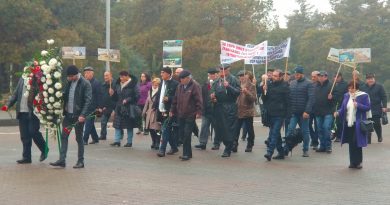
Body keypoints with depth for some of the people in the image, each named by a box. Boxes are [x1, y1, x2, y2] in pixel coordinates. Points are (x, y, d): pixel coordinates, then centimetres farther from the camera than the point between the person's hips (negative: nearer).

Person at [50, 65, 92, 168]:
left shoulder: (85, 84, -11)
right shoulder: (69, 82, 9)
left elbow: (88, 100, -15)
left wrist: (83, 115, -21)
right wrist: (63, 111, 8)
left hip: (78, 115, -6)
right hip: (68, 114, 6)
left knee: (79, 138, 3)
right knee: (64, 136, 2)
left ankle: (80, 161, 12)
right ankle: (62, 160, 4)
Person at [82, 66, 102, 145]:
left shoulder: (96, 83, -8)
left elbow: (99, 96, -10)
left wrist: (99, 107, -15)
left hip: (92, 107, -7)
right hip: (86, 107, 7)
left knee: (88, 123, -8)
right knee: (90, 124, 13)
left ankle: (85, 140, -7)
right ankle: (95, 138, 23)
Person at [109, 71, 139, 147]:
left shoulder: (133, 85, -9)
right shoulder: (119, 86, 11)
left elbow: (137, 96, -14)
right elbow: (116, 97, 17)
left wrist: (127, 100, -20)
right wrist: (112, 94, -2)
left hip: (129, 109, -6)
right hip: (119, 108, 6)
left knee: (129, 126, 2)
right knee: (117, 125, 1)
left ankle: (129, 142, 11)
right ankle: (117, 141, 5)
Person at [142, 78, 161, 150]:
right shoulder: (150, 91, 14)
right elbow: (147, 102, 20)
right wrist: (144, 111, 17)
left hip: (157, 113, -7)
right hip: (150, 113, 7)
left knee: (156, 129, -7)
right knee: (150, 129, 8)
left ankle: (157, 143, 4)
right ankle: (154, 142, 22)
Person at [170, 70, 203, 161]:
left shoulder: (195, 86, -7)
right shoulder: (180, 86, 14)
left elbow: (198, 100, -11)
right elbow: (175, 99, 20)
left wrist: (198, 112, -17)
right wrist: (172, 110, 19)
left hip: (190, 115, -7)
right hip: (180, 115, 7)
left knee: (187, 135, -8)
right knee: (182, 134, 7)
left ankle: (186, 154, -1)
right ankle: (187, 153, 17)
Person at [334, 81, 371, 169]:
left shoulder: (363, 96, -5)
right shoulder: (346, 96, 8)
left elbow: (368, 107, -8)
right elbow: (343, 108, 11)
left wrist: (358, 105, -23)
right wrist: (338, 112, -9)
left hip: (358, 124, -4)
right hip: (348, 123, 5)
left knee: (357, 143, -4)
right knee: (351, 143, 8)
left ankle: (358, 162, 7)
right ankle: (352, 162, 16)